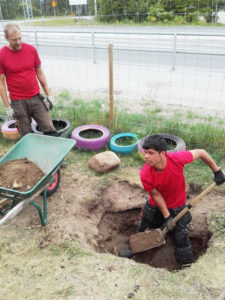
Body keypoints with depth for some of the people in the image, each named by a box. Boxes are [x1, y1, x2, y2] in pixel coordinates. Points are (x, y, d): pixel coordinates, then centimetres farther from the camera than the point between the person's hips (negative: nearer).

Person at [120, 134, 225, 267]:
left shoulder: (177, 158, -35)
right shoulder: (145, 175, -32)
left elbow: (201, 153, -17)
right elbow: (156, 195, -17)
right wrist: (167, 217, -13)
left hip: (177, 206, -1)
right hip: (155, 205, 2)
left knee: (181, 236, 7)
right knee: (143, 227, 20)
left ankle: (186, 265, 34)